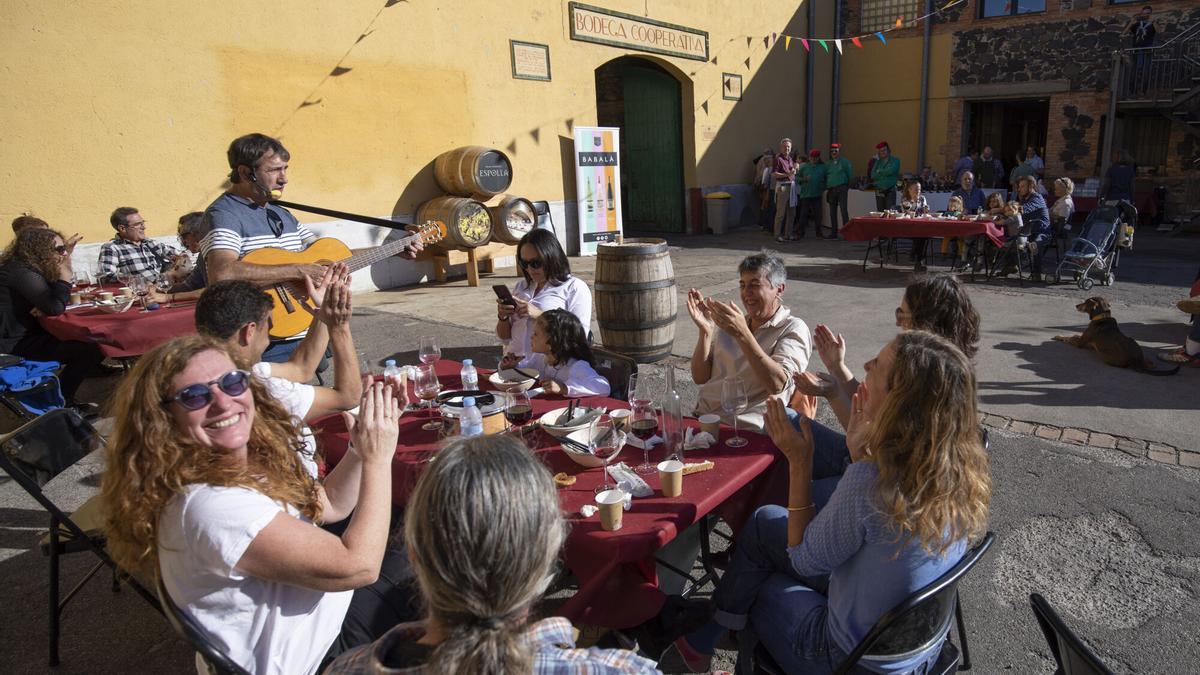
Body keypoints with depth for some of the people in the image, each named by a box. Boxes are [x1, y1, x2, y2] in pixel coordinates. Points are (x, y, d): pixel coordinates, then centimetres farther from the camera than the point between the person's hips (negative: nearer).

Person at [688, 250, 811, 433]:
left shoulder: (793, 329, 1)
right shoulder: (732, 322, 18)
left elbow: (777, 384, -17)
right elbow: (700, 378, 11)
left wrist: (742, 334, -25)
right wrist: (705, 330, -4)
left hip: (746, 429, -6)